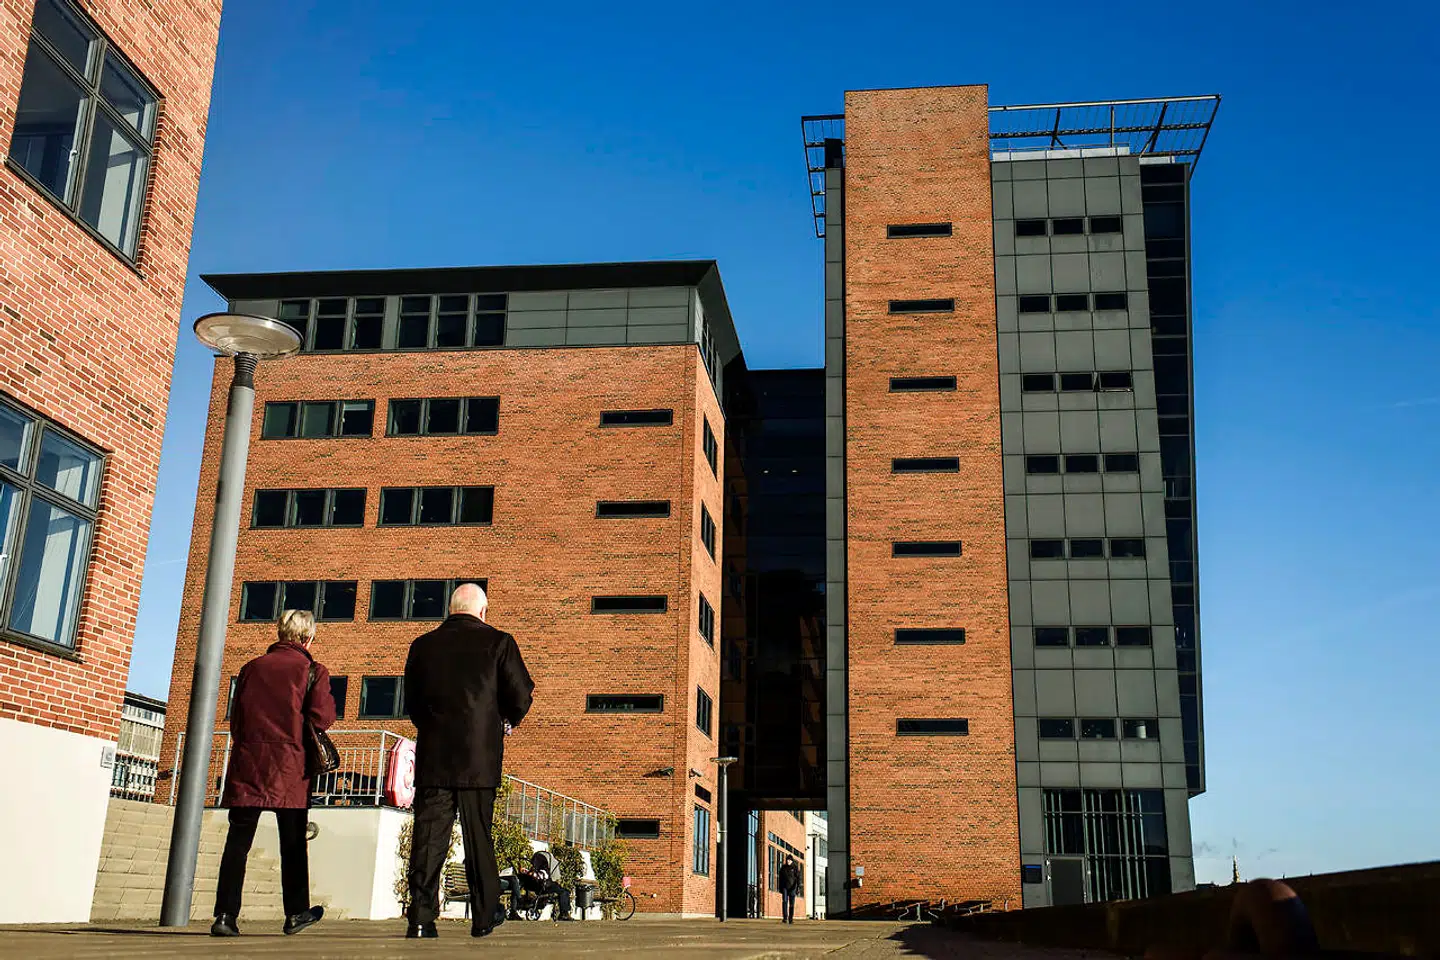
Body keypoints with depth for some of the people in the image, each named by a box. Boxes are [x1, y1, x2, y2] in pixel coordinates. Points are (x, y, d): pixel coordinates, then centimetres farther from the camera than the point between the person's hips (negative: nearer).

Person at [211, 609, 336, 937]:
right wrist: (327, 699, 13)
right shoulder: (312, 670, -1)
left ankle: (225, 914, -4)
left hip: (247, 764, 2)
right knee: (293, 843, 9)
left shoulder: (252, 667, 11)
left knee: (238, 840, 3)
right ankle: (296, 913, 17)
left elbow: (235, 719, 12)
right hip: (289, 769, -2)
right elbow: (322, 719, -7)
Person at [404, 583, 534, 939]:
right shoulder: (498, 642, -2)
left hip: (433, 755, 1)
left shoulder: (422, 646, 6)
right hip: (480, 757, -1)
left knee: (428, 835, 3)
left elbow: (411, 702, 12)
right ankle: (485, 916, 17)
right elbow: (520, 696, -3)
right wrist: (506, 722, 16)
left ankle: (421, 918, -3)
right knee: (478, 836, 9)